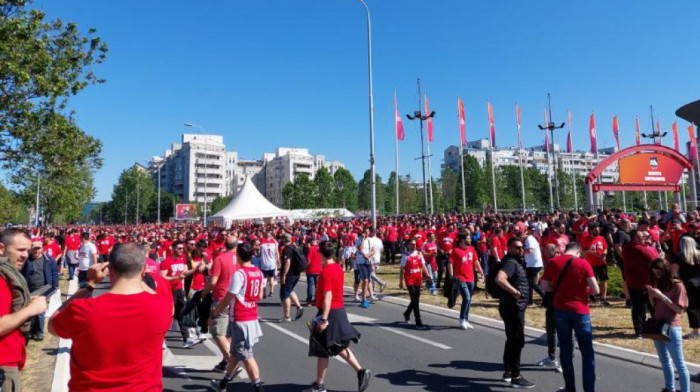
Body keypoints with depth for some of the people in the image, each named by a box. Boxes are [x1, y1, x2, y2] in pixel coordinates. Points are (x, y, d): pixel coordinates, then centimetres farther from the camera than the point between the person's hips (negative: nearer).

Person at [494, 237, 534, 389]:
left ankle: (507, 372, 27)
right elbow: (499, 279, -36)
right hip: (512, 307, -10)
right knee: (518, 341, -4)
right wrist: (515, 291, -33)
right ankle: (515, 377, 4)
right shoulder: (511, 262, -19)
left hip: (516, 307, 10)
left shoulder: (517, 261, 13)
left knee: (512, 340, 17)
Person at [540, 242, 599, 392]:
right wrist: (583, 290, 9)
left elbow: (544, 286, 1)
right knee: (587, 352, 9)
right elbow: (595, 290, -10)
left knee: (565, 350, 13)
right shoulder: (583, 263, -8)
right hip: (580, 310, -2)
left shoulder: (552, 262, -1)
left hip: (560, 310, 2)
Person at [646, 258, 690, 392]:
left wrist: (662, 296, -23)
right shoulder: (657, 284, 8)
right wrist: (651, 296, -7)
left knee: (679, 363, 1)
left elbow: (679, 309, -17)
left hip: (672, 328, -7)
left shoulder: (677, 285, -11)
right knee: (664, 361, 17)